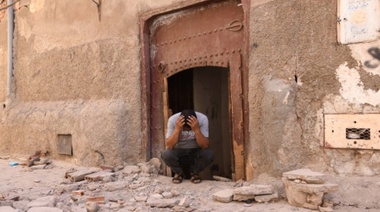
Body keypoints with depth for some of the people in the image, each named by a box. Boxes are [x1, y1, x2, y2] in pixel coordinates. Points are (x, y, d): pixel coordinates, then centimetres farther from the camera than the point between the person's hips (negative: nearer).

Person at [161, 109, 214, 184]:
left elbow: (205, 146, -29)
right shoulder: (173, 120, -26)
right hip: (178, 149, 0)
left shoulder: (203, 119, -26)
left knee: (209, 155, -30)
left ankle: (195, 173, 2)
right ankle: (178, 173, 2)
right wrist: (177, 129, -40)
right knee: (166, 155, -31)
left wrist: (196, 130, -43)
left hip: (196, 149, 0)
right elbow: (168, 146, -28)